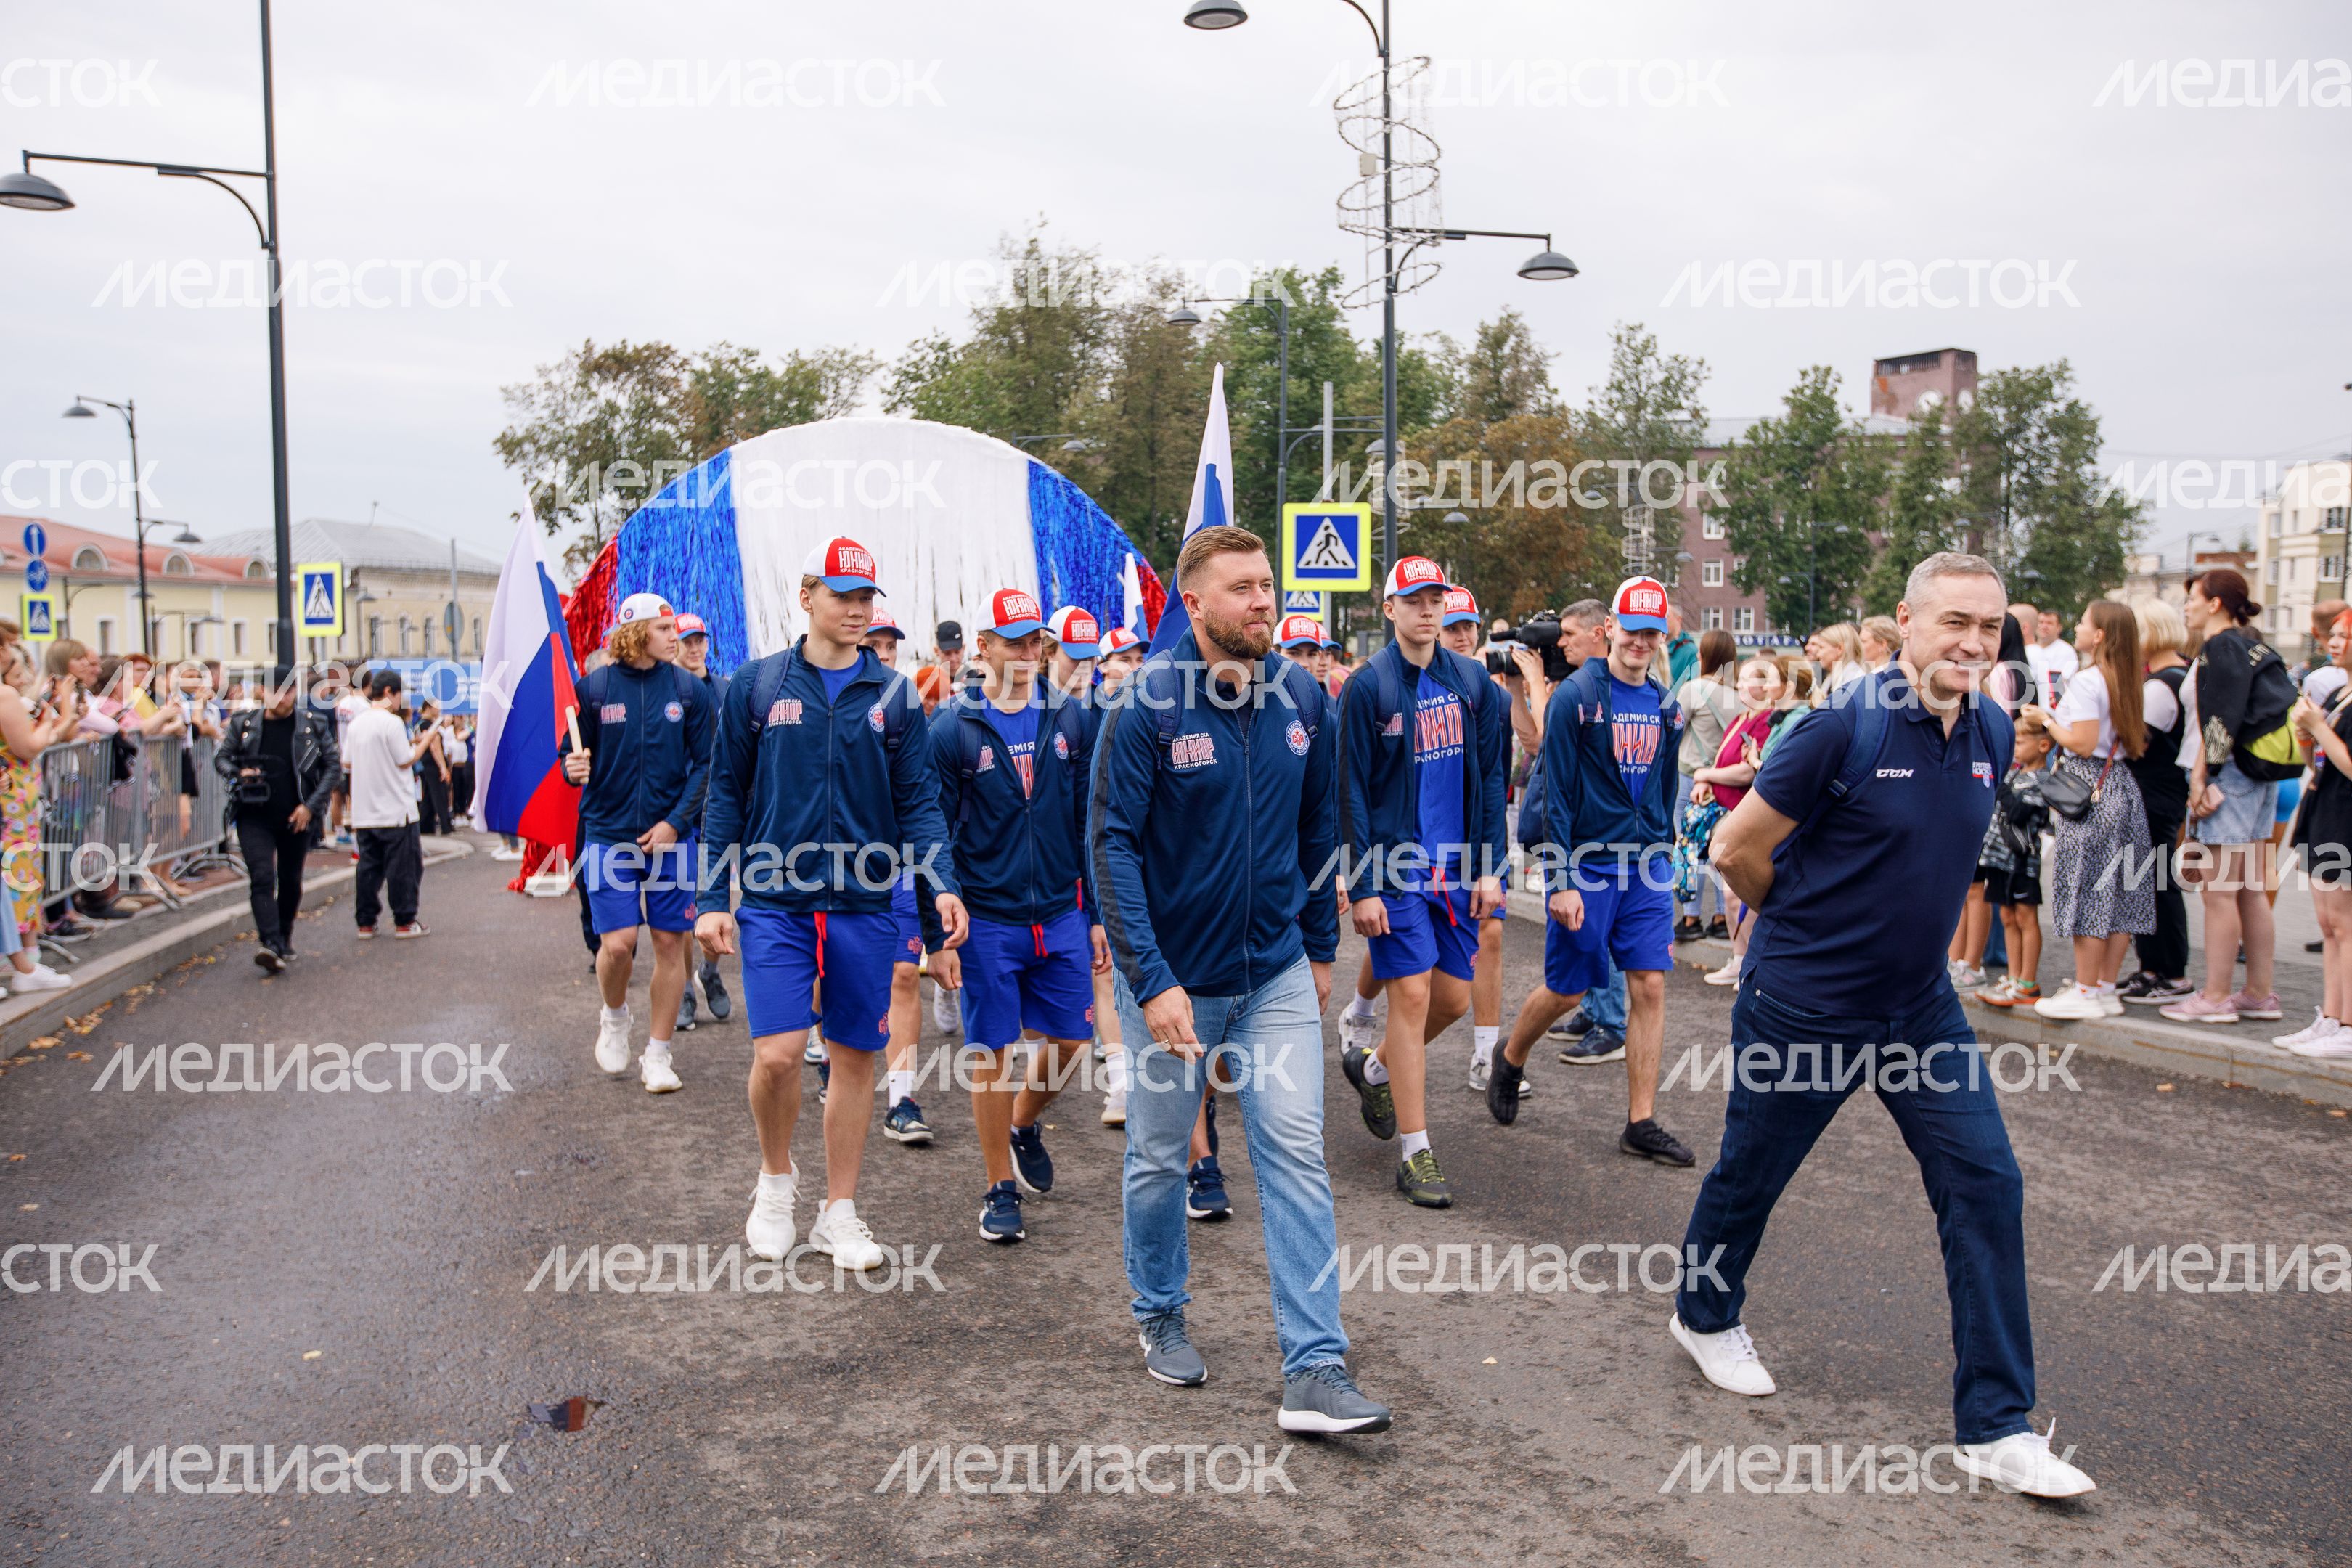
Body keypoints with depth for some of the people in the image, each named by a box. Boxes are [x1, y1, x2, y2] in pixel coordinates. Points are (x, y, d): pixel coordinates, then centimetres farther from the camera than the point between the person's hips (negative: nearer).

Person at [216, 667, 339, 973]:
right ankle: (269, 943, -22)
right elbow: (221, 758, 10)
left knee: (290, 881, 12)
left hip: (296, 818, 1)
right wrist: (238, 773, -14)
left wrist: (311, 805, -6)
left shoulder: (314, 724, -1)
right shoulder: (244, 722, 1)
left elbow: (333, 765, 3)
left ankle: (285, 937, 31)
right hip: (255, 817, -1)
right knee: (262, 877, -15)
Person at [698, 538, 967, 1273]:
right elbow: (726, 796, 5)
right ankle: (776, 1176, 19)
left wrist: (941, 884, -10)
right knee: (777, 1054, -11)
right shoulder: (755, 686, 2)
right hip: (776, 902, -2)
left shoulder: (894, 695, 5)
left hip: (865, 905, 2)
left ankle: (839, 1213, 23)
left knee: (855, 1058, 8)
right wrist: (712, 898, -1)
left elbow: (919, 801, 4)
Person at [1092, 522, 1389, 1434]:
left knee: (1297, 1155, -4)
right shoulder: (1147, 708, -15)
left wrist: (1320, 947, 12)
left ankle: (1315, 1372, 0)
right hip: (1173, 977, -3)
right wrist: (1152, 981, -22)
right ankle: (1160, 1315, 37)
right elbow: (1113, 846, -17)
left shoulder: (1302, 701, -2)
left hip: (1277, 974, 3)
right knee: (1160, 1158, 13)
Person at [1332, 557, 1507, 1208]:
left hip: (1456, 863, 5)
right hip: (1395, 864, -5)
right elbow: (1351, 791, -7)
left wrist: (1490, 867, 4)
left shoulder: (1471, 680, 6)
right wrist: (1362, 887, -11)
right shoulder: (1368, 686, -7)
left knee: (1454, 996, 8)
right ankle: (1415, 1155, 3)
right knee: (1412, 995, -6)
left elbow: (1488, 778, 10)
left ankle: (1374, 1065, 37)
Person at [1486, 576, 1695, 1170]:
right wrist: (1561, 881, -15)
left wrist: (1662, 864, 16)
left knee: (1650, 987, 0)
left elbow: (1665, 792, 16)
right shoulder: (1575, 697, -10)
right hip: (1586, 864, -5)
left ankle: (1641, 1123, 7)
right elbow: (1556, 793, -11)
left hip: (1646, 865, 5)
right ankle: (1509, 1061, 33)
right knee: (1565, 989, 4)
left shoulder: (1665, 707, 8)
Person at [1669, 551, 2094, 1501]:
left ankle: (1996, 1427, 7)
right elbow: (1737, 849, -14)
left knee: (1986, 1186, -2)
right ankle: (1706, 1316, 42)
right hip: (1804, 1005, -5)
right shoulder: (1844, 728, -20)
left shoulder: (1991, 734, 1)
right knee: (1749, 1175, 12)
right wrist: (1807, 923, 1)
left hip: (1921, 1004, 6)